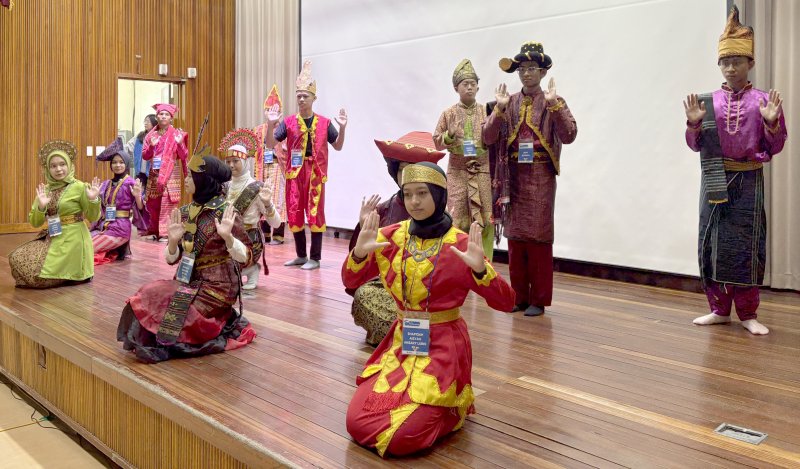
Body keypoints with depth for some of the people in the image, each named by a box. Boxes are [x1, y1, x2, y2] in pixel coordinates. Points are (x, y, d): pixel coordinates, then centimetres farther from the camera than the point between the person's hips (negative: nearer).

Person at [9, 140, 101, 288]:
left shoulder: (79, 187, -8)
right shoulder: (44, 190, 6)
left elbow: (92, 217, -5)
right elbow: (34, 223, 5)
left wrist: (93, 199, -23)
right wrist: (41, 206, -14)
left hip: (71, 240, -6)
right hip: (51, 238, 6)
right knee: (16, 259, -5)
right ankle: (64, 274, 9)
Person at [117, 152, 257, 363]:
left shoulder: (225, 212, -12)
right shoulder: (184, 213, 5)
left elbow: (245, 257, -16)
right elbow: (171, 259, 7)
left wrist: (227, 236, -32)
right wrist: (173, 240, -13)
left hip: (215, 287, -6)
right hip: (189, 281, 6)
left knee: (154, 302, -18)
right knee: (149, 295, -15)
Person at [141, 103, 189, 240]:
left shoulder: (177, 134, 1)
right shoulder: (151, 135, 10)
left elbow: (184, 156, -2)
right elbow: (144, 156, 9)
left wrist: (179, 143, -20)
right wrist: (151, 146, -10)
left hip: (171, 175, -4)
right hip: (154, 174, 4)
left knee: (168, 204, -9)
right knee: (153, 204, 6)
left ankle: (166, 233, -7)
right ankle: (155, 231, 17)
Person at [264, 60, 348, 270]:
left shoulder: (324, 123, 2)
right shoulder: (288, 122, 3)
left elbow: (338, 146, 7)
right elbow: (270, 145, 0)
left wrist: (342, 128, -9)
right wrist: (270, 124, -15)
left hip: (315, 174, -2)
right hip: (294, 173, 2)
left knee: (315, 214, -1)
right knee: (294, 213, 7)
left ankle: (315, 258, 7)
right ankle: (301, 255, 21)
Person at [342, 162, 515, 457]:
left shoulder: (461, 244, -13)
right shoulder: (392, 236, -1)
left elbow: (506, 303, -14)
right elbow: (349, 282, 2)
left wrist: (480, 269, -32)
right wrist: (359, 252, -19)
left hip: (443, 347, -5)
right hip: (400, 343, 5)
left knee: (401, 438, -14)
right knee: (358, 423, -1)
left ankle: (451, 408, 16)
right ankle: (429, 404, 23)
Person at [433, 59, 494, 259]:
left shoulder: (487, 111, 7)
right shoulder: (448, 114, 5)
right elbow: (436, 142, 7)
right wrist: (449, 136, -12)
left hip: (483, 173, 1)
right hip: (457, 174, -1)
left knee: (485, 220, -1)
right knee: (458, 221, -1)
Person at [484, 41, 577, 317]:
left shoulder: (553, 103, 0)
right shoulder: (509, 103, 8)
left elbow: (569, 136, -14)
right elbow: (488, 137, -1)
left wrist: (553, 104, -21)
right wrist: (499, 108, -14)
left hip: (540, 178, -3)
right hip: (513, 178, 3)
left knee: (539, 238, -2)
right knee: (515, 238, 7)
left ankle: (539, 299, 8)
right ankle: (519, 296, 18)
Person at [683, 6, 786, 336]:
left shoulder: (763, 101, 1)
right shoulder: (708, 102, 5)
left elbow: (774, 148, 0)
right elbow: (696, 145, 5)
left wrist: (772, 123, -18)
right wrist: (694, 124, -13)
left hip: (748, 182, -2)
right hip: (715, 181, 2)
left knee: (746, 245, 1)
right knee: (712, 243, 4)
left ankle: (748, 314, 12)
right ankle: (719, 309, 17)